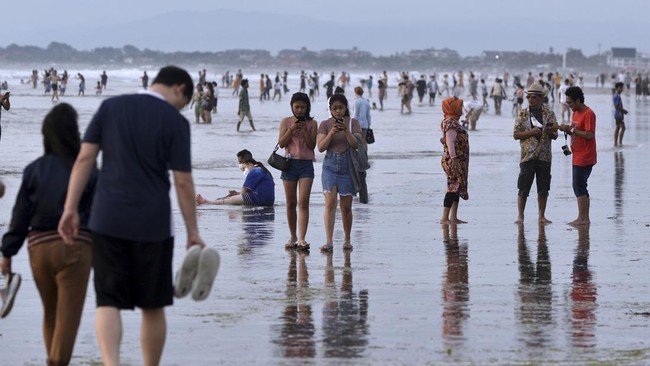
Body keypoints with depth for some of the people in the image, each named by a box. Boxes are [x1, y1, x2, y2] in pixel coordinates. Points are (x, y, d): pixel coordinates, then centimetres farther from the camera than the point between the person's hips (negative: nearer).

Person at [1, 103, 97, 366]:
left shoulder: (34, 170, 1)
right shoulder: (88, 172, -6)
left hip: (39, 247, 3)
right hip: (75, 247, -3)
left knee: (50, 313, 19)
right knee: (68, 314, 0)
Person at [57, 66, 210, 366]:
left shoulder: (110, 107, 5)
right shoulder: (175, 122, -4)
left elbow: (85, 158, 1)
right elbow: (183, 182, -6)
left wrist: (70, 208, 3)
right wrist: (193, 233, 0)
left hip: (108, 221, 2)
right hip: (152, 225, -2)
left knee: (108, 302, -1)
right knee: (153, 307, 12)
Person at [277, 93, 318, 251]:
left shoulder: (312, 123, 4)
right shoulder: (286, 122, 6)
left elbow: (312, 145, -2)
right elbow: (281, 143, -2)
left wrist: (305, 130, -13)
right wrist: (292, 129, -13)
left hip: (306, 165, -1)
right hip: (290, 163, 1)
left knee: (303, 202, -12)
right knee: (291, 203, 7)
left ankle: (301, 239, -19)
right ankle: (292, 236, 19)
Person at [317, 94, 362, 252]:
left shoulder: (353, 123, 4)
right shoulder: (325, 124, 5)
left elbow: (356, 144, -7)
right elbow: (321, 147, -4)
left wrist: (346, 130, -21)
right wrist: (331, 133, -19)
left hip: (347, 165, 0)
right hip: (330, 165, 0)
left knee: (346, 206, 5)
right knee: (330, 203, -13)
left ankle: (347, 240, 20)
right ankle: (329, 241, -18)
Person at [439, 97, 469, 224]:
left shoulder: (453, 122, 17)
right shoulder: (450, 123, -14)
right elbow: (450, 142, -24)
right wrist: (453, 158, -31)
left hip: (460, 160, 11)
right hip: (452, 160, -11)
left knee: (456, 189, 12)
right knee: (453, 187, -11)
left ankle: (453, 217, 15)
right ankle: (445, 218, -11)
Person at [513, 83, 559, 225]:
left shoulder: (549, 114, 7)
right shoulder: (522, 115, 3)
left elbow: (555, 136, 10)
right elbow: (515, 134, 0)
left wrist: (550, 132, -13)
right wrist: (531, 133, -14)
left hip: (544, 156, 2)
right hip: (527, 155, -2)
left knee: (543, 188, 5)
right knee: (523, 188, -3)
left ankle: (541, 216, 13)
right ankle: (520, 216, 2)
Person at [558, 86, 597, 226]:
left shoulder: (588, 114, -14)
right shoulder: (575, 113, 15)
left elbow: (589, 135, -21)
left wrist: (571, 129, -18)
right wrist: (567, 130, 1)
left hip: (584, 157, -10)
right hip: (578, 157, 10)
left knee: (579, 186, -10)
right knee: (580, 187, 11)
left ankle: (581, 218, -8)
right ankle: (585, 218, 15)